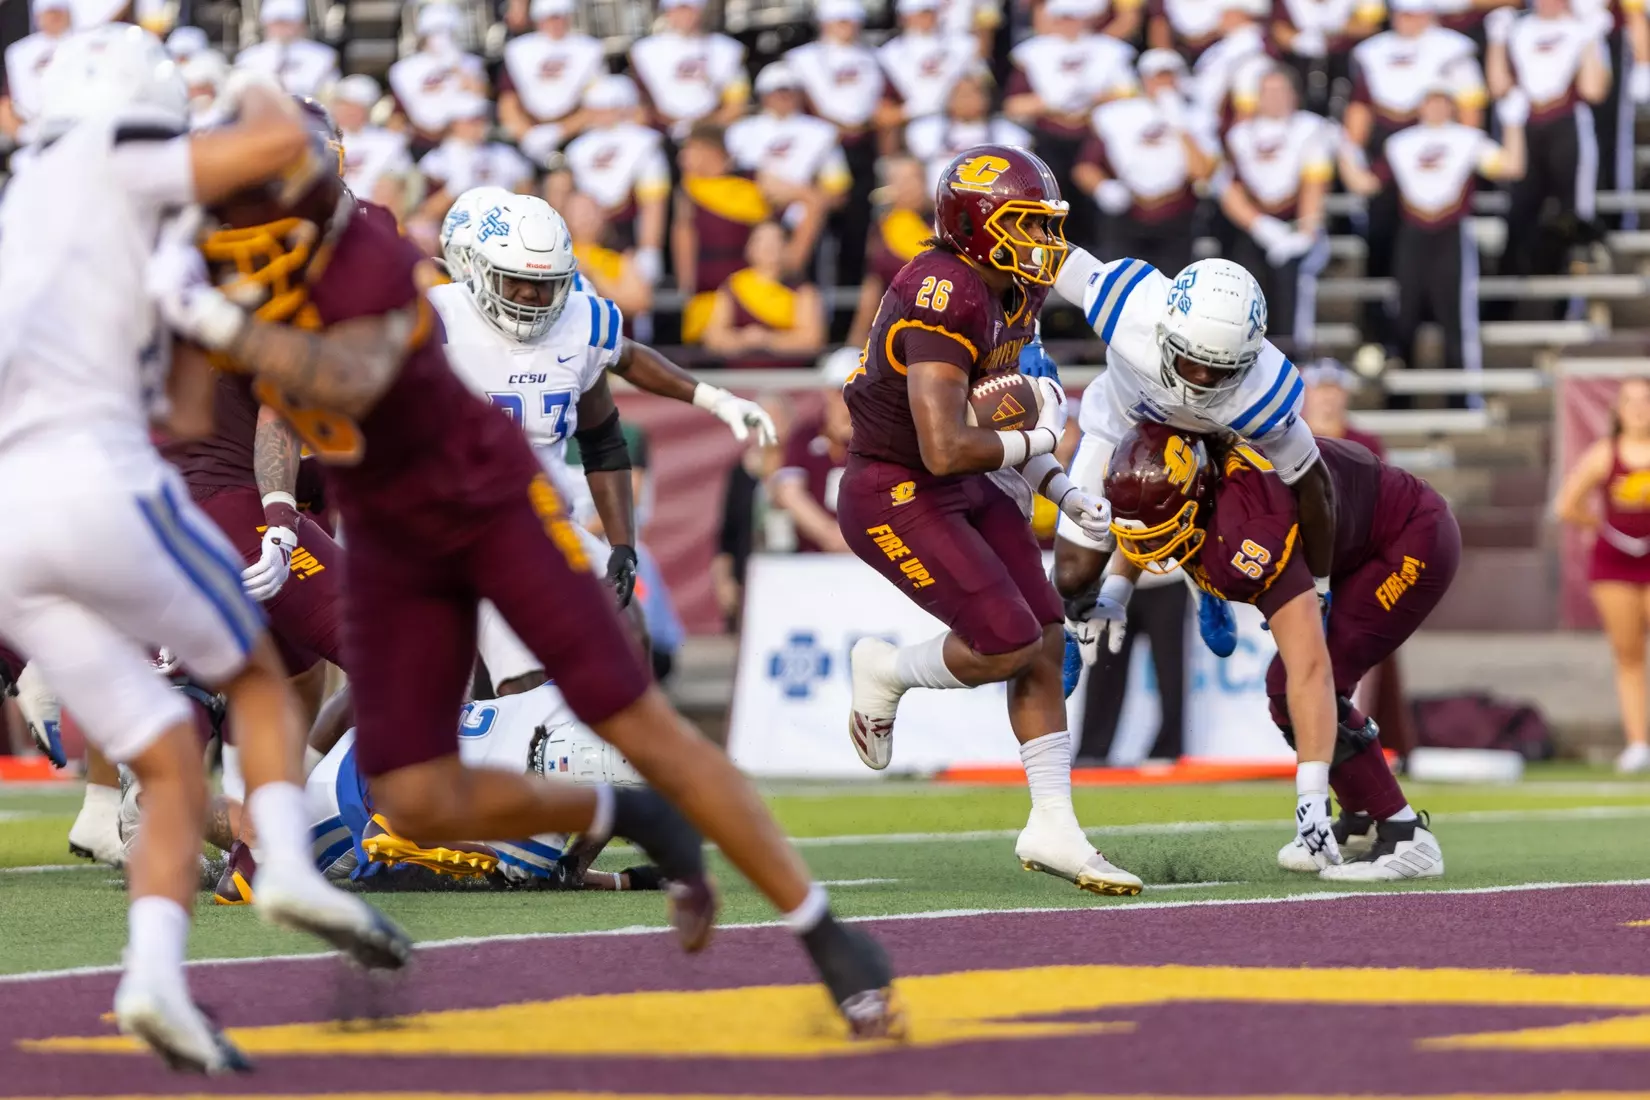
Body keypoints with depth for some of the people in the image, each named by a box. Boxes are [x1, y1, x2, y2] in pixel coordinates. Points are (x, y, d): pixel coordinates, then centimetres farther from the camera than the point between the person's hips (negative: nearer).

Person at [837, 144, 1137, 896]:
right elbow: (945, 449, -33)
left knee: (1046, 645, 4)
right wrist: (1036, 443, -16)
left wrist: (1062, 492, 6)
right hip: (895, 497, -9)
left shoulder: (1015, 294, 3)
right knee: (1009, 645, -14)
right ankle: (884, 672, 15)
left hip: (964, 490, 9)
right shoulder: (943, 302, -27)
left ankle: (1053, 827, 10)